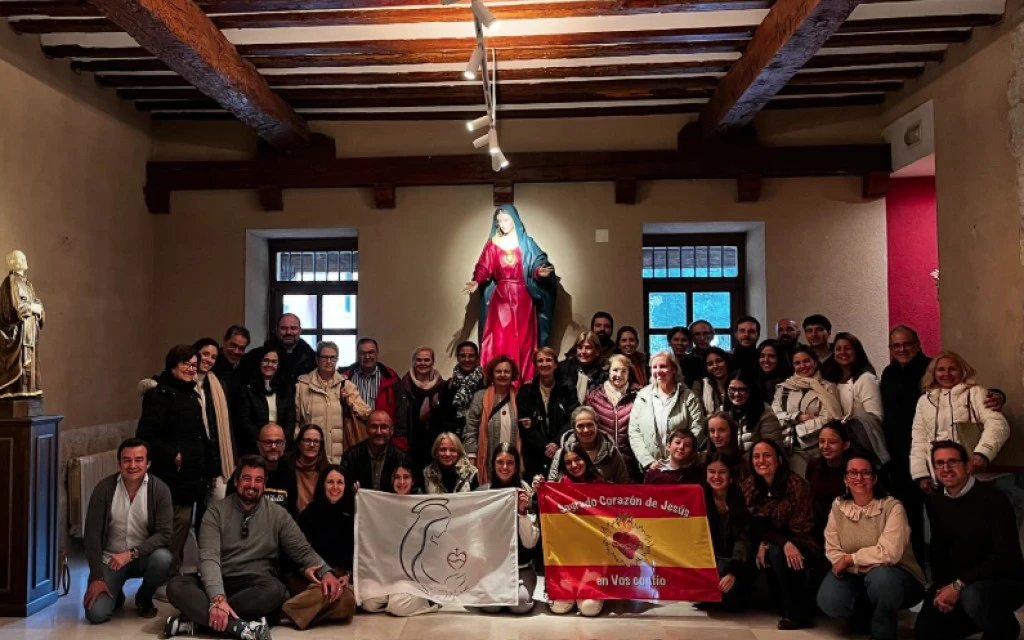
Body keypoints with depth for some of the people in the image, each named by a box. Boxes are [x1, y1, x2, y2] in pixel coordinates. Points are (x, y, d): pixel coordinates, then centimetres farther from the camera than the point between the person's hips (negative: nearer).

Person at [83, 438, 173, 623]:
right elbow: (92, 534, -10)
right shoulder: (104, 488, -12)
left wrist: (132, 553, -30)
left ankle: (144, 598, 0)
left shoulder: (159, 489, -14)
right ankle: (115, 595, 20)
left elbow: (164, 534, -17)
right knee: (96, 614, -19)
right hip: (109, 559, 0)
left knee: (163, 558, -33)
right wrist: (97, 577, -14)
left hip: (143, 557, 0)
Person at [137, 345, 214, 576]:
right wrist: (172, 455, -20)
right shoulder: (160, 394, -10)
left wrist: (209, 468, 18)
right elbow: (145, 436, -18)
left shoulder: (190, 394, 17)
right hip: (171, 478, -9)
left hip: (190, 477, 9)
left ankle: (173, 574, 22)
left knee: (182, 527, 12)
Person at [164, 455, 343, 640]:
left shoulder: (278, 514, 4)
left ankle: (197, 620, -28)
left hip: (257, 585, 0)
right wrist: (218, 598, -32)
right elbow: (209, 557, -13)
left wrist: (326, 571, -21)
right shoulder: (216, 512, 0)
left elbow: (302, 550, 2)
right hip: (220, 583, 1)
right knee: (176, 586, -28)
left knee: (275, 590, -35)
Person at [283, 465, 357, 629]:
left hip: (340, 575, 3)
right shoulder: (309, 514, 4)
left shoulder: (351, 516, 12)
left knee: (347, 600, -35)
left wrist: (348, 575, -8)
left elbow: (355, 550, 11)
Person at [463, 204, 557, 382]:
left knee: (523, 339, 0)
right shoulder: (492, 244, 7)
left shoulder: (526, 243, 4)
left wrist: (540, 271, -26)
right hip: (500, 297, 1)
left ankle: (524, 380, 6)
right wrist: (476, 281, -18)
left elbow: (537, 264, -4)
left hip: (522, 297, -1)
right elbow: (484, 268, 1)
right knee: (498, 339, -4)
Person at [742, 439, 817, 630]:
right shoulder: (747, 486, -6)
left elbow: (800, 528, -17)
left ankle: (798, 613, -15)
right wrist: (784, 543, -24)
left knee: (777, 553, -31)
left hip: (799, 546, -5)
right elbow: (755, 527, -6)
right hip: (771, 546, 5)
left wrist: (768, 543, -26)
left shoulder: (796, 485, -19)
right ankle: (785, 604, -2)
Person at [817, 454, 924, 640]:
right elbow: (832, 550, -6)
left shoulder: (892, 507, -17)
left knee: (880, 576, -39)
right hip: (856, 576, 4)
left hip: (896, 577, -4)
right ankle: (871, 616, 11)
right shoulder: (838, 507, -2)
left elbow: (889, 553, -28)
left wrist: (850, 559, -20)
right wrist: (858, 566, -22)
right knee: (829, 601, -24)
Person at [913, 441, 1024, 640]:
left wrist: (959, 585, -25)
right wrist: (941, 588, -6)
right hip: (957, 585, 6)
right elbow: (938, 550, 11)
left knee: (972, 597, -38)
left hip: (1003, 582, -6)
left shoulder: (991, 498, -18)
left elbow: (1006, 556, -23)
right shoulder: (938, 502, 4)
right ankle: (987, 618, 22)